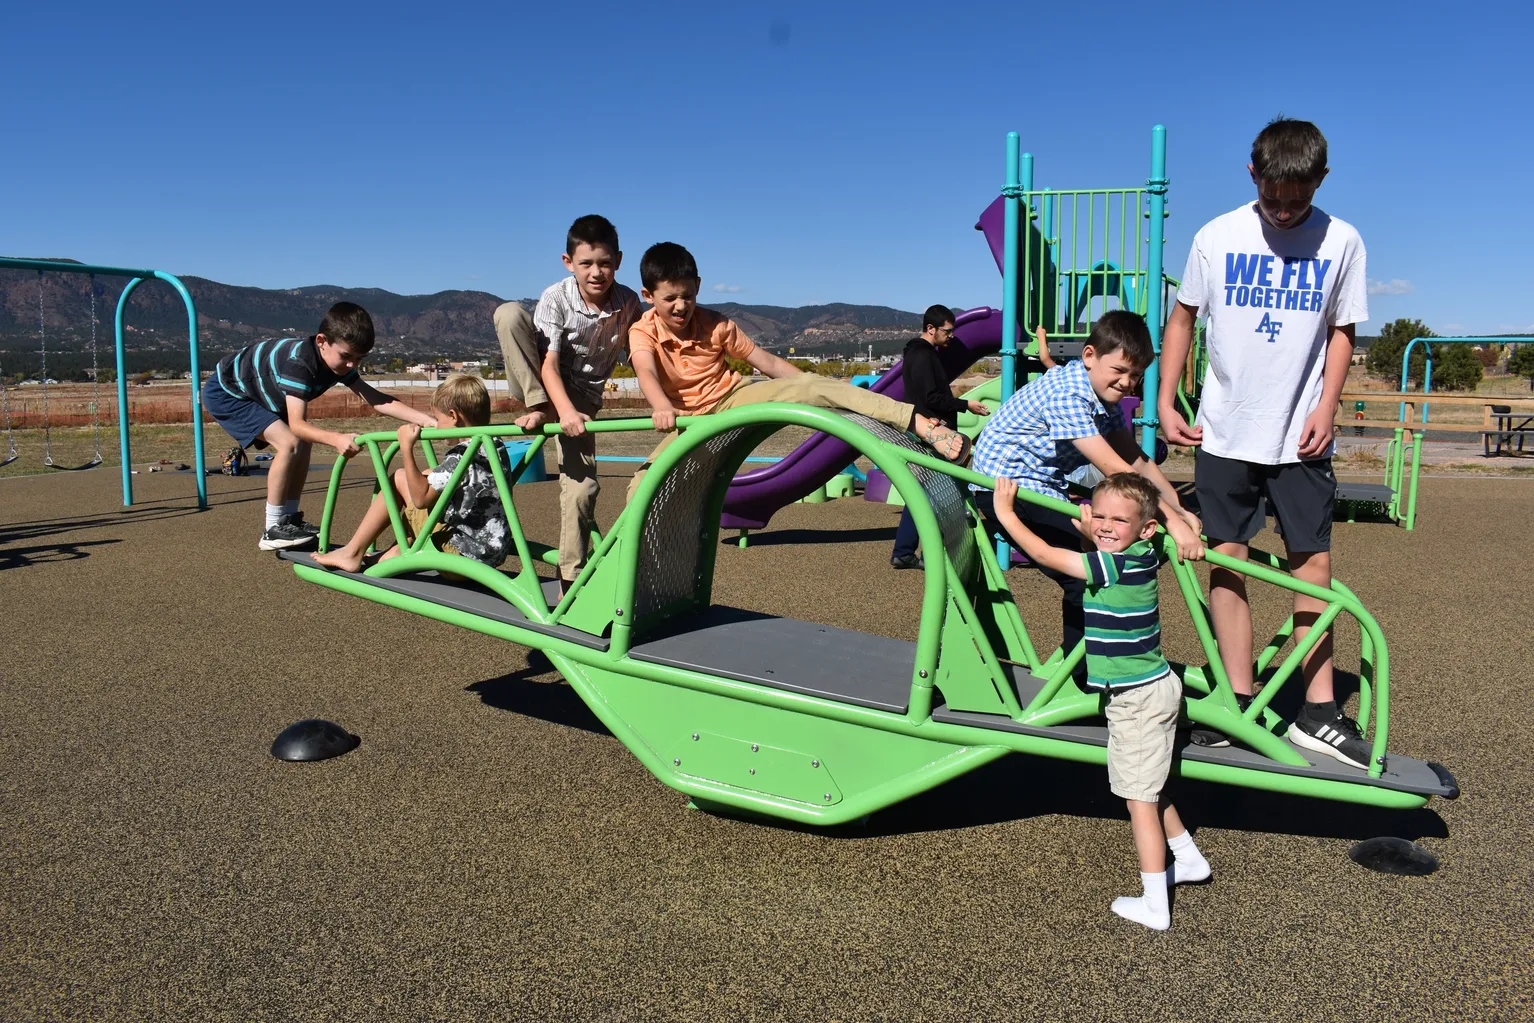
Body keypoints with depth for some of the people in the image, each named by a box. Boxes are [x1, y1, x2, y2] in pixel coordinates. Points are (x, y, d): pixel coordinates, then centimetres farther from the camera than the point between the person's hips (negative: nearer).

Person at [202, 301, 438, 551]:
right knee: (289, 443, -22)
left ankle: (290, 519, 12)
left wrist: (427, 420, -27)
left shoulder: (338, 361, -12)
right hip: (224, 392, -9)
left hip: (253, 392, 9)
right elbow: (297, 424, -42)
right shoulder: (299, 362, -36)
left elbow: (377, 400, -17)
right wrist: (337, 439, -58)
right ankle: (274, 530, -13)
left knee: (304, 443, 4)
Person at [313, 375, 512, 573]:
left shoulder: (460, 457, -19)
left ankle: (353, 553, 11)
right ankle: (398, 550, 19)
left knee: (400, 479, 1)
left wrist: (406, 448, -15)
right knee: (428, 477, 19)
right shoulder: (497, 447, 6)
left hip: (462, 555, -8)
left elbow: (420, 498, -17)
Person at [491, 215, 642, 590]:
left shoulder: (628, 303, -13)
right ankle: (538, 409, -20)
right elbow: (549, 364, -27)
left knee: (581, 488, -14)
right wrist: (564, 410, -42)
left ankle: (571, 579, 1)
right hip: (543, 386, -1)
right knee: (509, 312, -27)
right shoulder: (556, 298, -21)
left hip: (583, 397, 1)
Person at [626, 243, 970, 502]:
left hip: (734, 400, -1)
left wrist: (815, 392, -9)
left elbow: (769, 363, -4)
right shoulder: (642, 332, -12)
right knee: (641, 489, -23)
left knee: (808, 386, -26)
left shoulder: (715, 325, -7)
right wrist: (662, 407, -56)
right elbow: (646, 372, -34)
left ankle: (922, 424, -36)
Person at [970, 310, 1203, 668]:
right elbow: (1115, 470, -30)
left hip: (1044, 485, 10)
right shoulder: (1067, 394, -26)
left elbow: (1136, 461, 5)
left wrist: (1181, 510, -3)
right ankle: (1078, 674, -3)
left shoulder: (1105, 392, 3)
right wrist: (1172, 520, -30)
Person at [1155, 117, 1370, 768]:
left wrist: (1326, 407, -5)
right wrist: (1166, 402, 0)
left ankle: (1318, 712, 8)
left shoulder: (1341, 242, -1)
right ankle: (1239, 704, 10)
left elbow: (1341, 330, 7)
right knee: (1226, 560, 2)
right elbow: (1183, 317, 7)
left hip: (1300, 437, 0)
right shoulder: (1216, 238, -2)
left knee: (1313, 565, 0)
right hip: (1224, 433, 0)